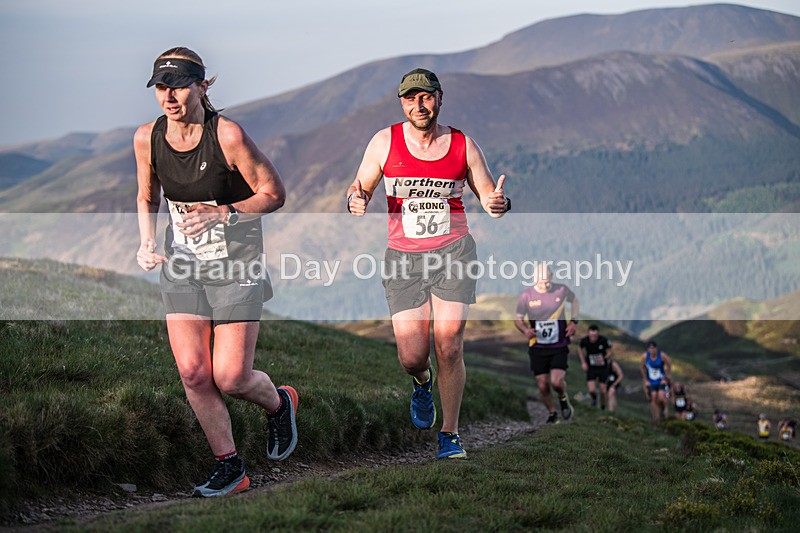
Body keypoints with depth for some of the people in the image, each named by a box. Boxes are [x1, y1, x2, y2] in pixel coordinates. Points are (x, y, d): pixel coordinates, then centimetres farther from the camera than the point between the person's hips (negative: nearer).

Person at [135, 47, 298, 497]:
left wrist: (223, 214, -24)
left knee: (231, 378, -7)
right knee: (193, 374, -4)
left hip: (236, 264, -4)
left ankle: (278, 403, 29)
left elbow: (274, 193, -11)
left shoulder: (228, 135, -19)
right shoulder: (147, 139, -5)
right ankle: (230, 468, 12)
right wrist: (147, 244, -3)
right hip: (182, 264, 4)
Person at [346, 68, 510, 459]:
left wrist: (499, 204, -16)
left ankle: (449, 435, 5)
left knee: (449, 349, -10)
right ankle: (422, 383, 34)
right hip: (403, 257, 0)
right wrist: (356, 201, -15)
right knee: (412, 358, -5)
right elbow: (360, 188, 10)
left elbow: (488, 196, 9)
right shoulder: (385, 142, 1)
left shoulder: (463, 145, 3)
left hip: (453, 251, 0)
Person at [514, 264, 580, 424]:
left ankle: (563, 399, 19)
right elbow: (518, 318, 3)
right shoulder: (526, 296, -9)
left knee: (556, 382, -16)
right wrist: (525, 330, -18)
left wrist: (574, 321, 1)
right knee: (543, 386, 1)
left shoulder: (562, 290, -7)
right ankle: (552, 414, 27)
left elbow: (574, 301, 15)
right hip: (537, 348, 1)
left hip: (559, 346, -1)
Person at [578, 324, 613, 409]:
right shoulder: (584, 341, -16)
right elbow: (580, 349, 7)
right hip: (591, 368, 0)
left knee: (603, 391, 2)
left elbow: (611, 351, -7)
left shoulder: (604, 340, -22)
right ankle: (594, 398, 22)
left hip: (603, 368, 0)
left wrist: (604, 358, -26)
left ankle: (602, 407, 28)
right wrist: (583, 362, -1)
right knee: (591, 390, -14)